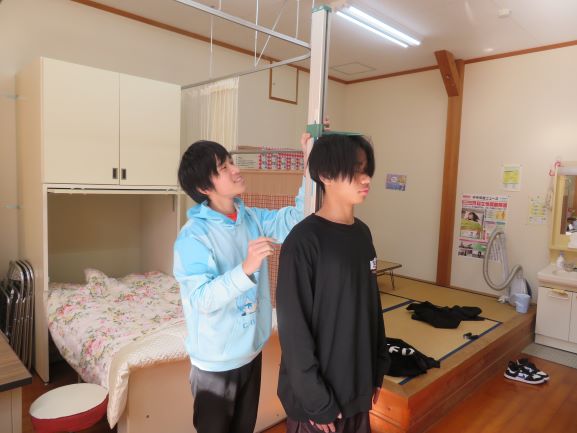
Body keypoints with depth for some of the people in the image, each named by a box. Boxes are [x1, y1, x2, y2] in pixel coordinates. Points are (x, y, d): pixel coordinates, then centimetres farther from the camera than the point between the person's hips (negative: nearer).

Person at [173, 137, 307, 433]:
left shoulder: (251, 218, -2)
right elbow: (202, 299, -28)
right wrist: (246, 269, -42)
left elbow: (294, 219, -4)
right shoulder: (193, 236, -22)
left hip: (251, 348, 6)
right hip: (216, 359, -6)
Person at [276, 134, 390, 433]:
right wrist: (316, 400, -14)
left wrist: (378, 367, 10)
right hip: (318, 394, -6)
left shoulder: (362, 233, 1)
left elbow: (372, 306, 8)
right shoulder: (304, 240, -20)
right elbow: (294, 327, -18)